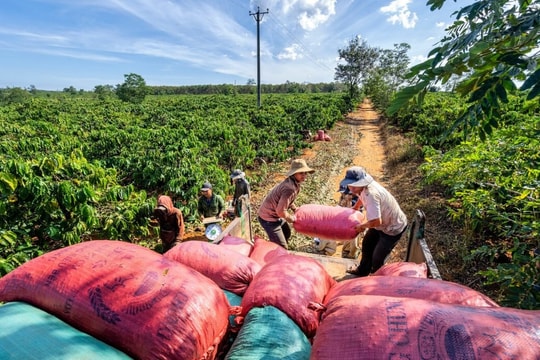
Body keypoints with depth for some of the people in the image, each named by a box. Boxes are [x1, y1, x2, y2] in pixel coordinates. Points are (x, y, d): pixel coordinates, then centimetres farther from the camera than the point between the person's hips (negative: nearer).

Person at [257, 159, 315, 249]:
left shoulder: (292, 183, -2)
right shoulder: (290, 189, -33)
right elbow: (281, 211, -34)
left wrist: (295, 209, 10)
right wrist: (292, 218, -16)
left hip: (275, 215, 10)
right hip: (269, 218, -10)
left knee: (287, 234, 31)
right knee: (282, 247, -4)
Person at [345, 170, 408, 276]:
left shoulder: (371, 194, -39)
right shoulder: (363, 187, -12)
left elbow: (376, 222, -42)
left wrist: (362, 226, -23)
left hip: (393, 227, -9)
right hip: (383, 222, 9)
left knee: (378, 257, 0)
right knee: (367, 244, 22)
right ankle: (363, 271, 44)